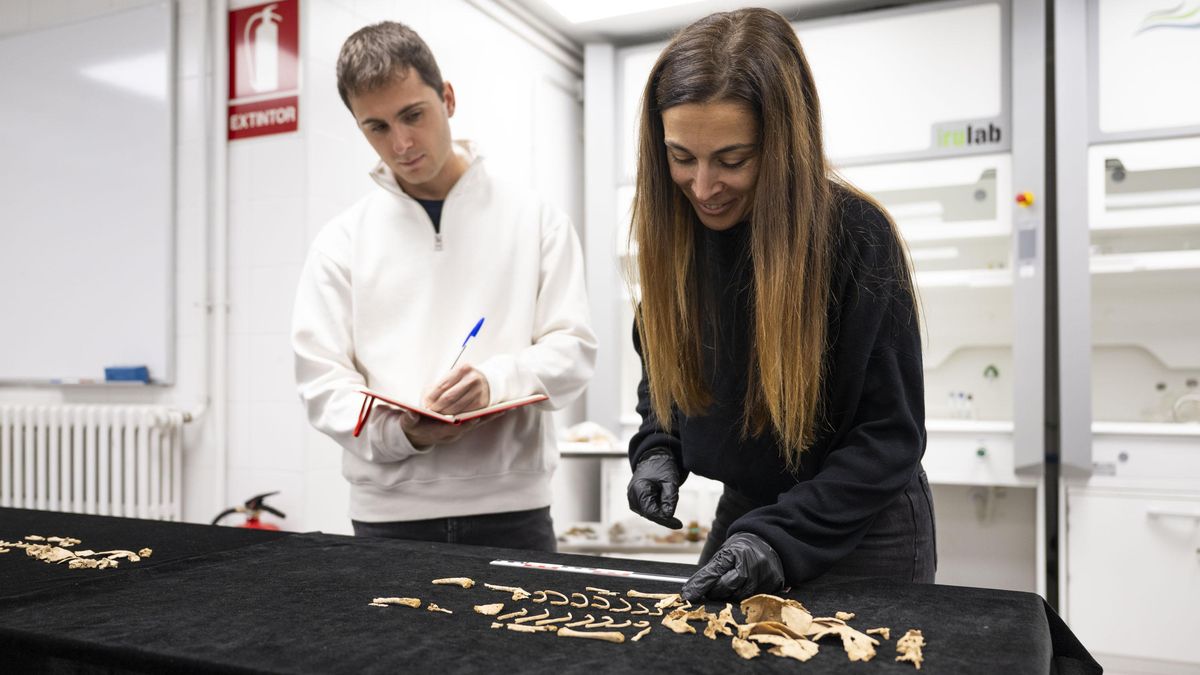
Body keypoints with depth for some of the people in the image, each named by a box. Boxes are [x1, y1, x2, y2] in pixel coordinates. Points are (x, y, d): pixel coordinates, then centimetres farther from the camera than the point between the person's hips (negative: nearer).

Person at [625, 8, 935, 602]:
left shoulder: (857, 236, -23)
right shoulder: (674, 232, -8)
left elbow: (892, 433, -19)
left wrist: (780, 538, -27)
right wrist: (658, 452, -10)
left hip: (862, 531, -4)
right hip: (743, 509, 5)